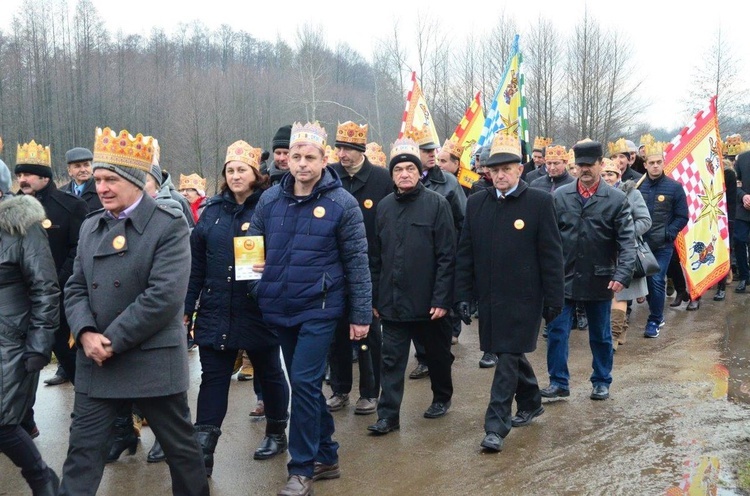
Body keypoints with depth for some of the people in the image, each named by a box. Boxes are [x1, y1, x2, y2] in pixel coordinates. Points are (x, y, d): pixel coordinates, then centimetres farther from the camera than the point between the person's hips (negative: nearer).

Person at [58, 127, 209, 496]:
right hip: (95, 362, 5)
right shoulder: (90, 226, 10)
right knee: (83, 451, 7)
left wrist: (112, 341, -18)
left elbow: (164, 296, -19)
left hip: (153, 362, -5)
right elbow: (75, 288, 7)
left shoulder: (169, 226, -9)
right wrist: (86, 334, -12)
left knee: (180, 447, 11)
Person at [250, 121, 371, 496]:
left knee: (304, 383, -9)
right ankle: (326, 456, 29)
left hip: (319, 309, -5)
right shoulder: (270, 199, 4)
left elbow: (357, 262, -6)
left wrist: (361, 315, -7)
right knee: (306, 384, 14)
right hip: (280, 309, 5)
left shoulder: (341, 203, -8)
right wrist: (256, 268, -6)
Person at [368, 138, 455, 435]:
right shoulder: (384, 207, 6)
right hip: (392, 302, 3)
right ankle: (388, 415, 9)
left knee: (437, 354, 16)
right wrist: (374, 297, 6)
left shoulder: (437, 204, -7)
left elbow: (447, 256, -10)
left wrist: (441, 298, -15)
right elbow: (376, 257, 9)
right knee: (392, 360, 3)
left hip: (428, 301, -3)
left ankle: (442, 397, 37)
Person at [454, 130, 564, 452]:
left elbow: (551, 254, -6)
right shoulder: (476, 203, 4)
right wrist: (463, 295, 2)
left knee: (509, 358, -6)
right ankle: (531, 404, 40)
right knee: (511, 354, 18)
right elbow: (465, 253, 6)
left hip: (523, 298, -5)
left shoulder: (540, 202, -7)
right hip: (490, 297, 5)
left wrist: (553, 299, -7)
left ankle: (496, 426, 1)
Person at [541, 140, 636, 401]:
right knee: (557, 331, 1)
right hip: (563, 278, 1)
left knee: (601, 335, 13)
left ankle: (601, 382, 28)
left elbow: (627, 241, -9)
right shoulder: (560, 196, 0)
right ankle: (558, 382, 12)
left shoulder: (616, 199, -4)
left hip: (599, 279, -1)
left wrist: (622, 274, -21)